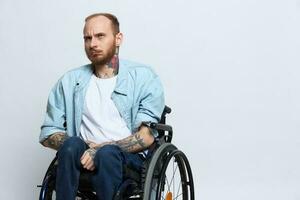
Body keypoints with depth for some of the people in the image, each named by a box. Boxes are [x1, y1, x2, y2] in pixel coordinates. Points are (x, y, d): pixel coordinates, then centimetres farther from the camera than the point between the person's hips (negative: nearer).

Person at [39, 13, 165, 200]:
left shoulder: (144, 77, 3)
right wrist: (86, 148, -10)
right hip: (84, 157, 2)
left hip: (129, 157, -2)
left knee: (107, 154, -35)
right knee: (72, 145, -31)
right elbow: (47, 134, 8)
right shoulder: (70, 81, 12)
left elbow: (147, 136, -5)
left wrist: (102, 149, -18)